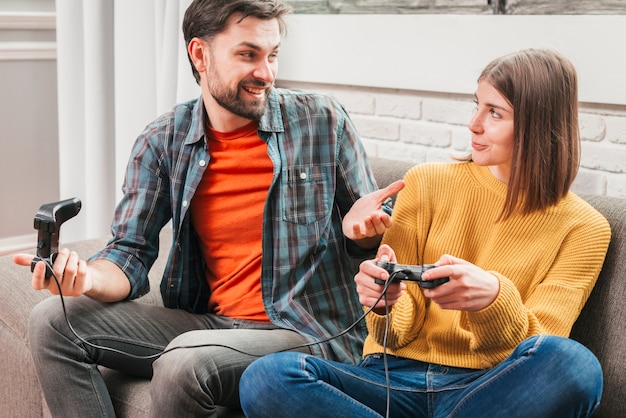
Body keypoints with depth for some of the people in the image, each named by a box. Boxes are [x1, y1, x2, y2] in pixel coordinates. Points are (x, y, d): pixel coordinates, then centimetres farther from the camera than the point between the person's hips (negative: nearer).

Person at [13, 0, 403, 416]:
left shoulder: (322, 121, -3)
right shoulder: (162, 142, 3)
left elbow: (366, 239, 5)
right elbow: (132, 252, 2)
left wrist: (362, 230, -20)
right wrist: (88, 279, -21)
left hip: (310, 335, -4)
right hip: (209, 322, 4)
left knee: (186, 360, -33)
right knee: (53, 322, -9)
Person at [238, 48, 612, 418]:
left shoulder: (583, 228, 3)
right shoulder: (427, 183, 6)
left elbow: (535, 353, -5)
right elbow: (399, 332, 4)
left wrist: (492, 298, -27)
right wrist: (386, 302, -20)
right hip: (396, 379, 2)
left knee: (574, 364, -35)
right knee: (266, 378, -26)